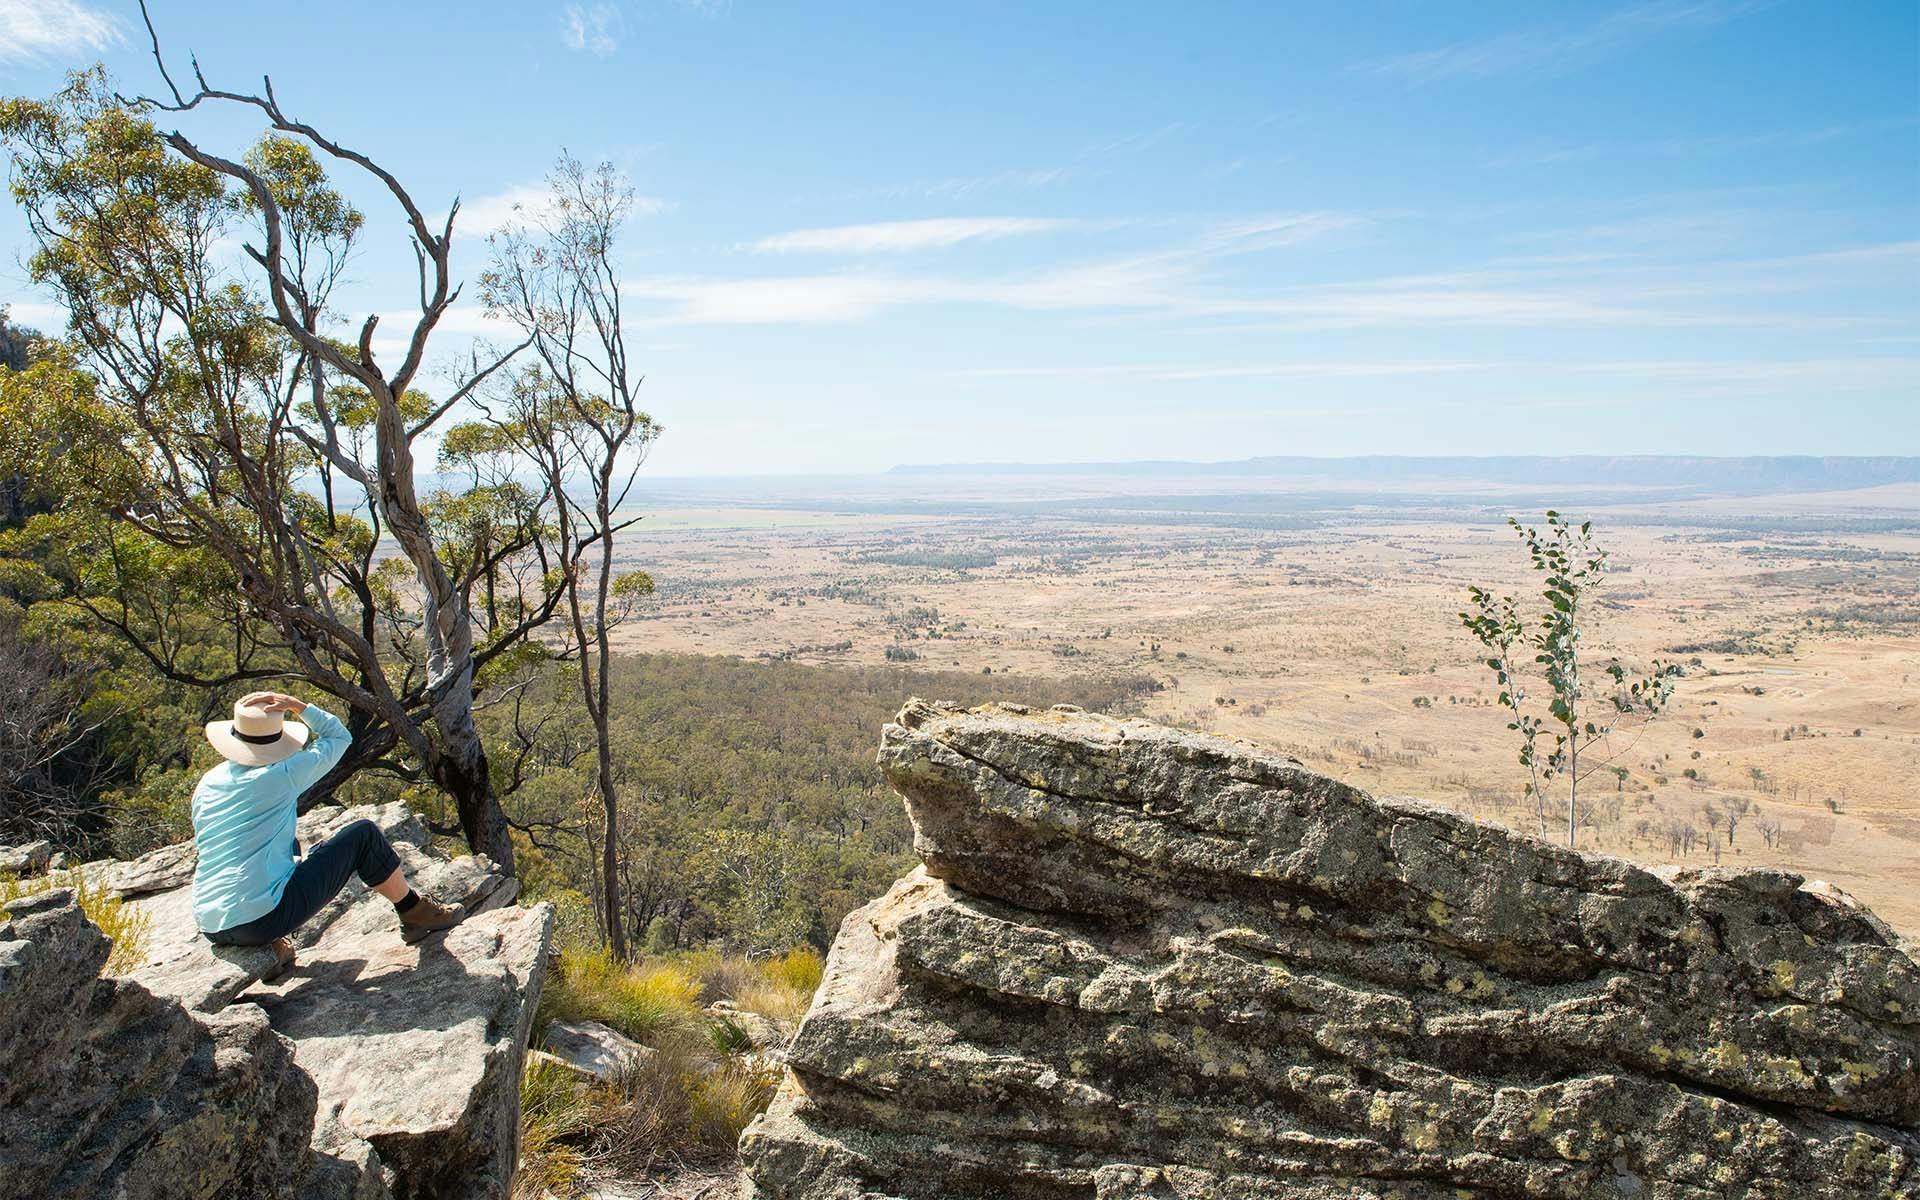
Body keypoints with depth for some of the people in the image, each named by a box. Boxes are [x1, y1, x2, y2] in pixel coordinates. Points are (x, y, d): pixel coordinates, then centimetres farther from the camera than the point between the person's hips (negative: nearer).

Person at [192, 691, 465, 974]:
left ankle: (272, 944, 14)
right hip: (265, 919, -7)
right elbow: (340, 737, 6)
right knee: (364, 835, 5)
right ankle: (415, 913, 17)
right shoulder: (281, 776, -8)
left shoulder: (206, 784, 10)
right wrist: (296, 705, 4)